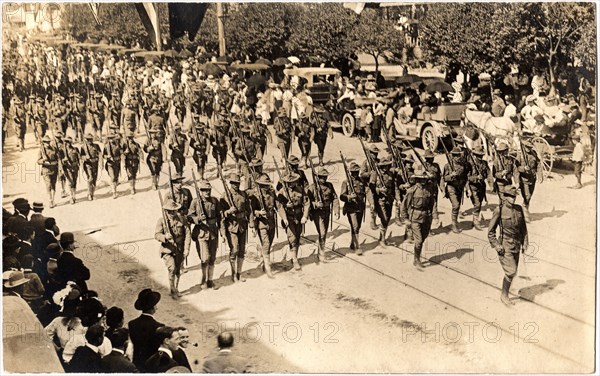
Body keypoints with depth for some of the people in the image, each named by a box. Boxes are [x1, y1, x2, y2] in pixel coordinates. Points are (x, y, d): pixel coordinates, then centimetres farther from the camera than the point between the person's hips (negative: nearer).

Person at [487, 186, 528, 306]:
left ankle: (505, 294, 28)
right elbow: (491, 232, -7)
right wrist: (496, 245, -13)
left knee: (513, 272, 12)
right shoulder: (499, 211, -12)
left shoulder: (519, 209, 2)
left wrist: (524, 243, 8)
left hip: (516, 246, 6)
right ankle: (504, 296, 10)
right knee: (511, 271, -9)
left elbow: (523, 228, 13)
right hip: (505, 246, -6)